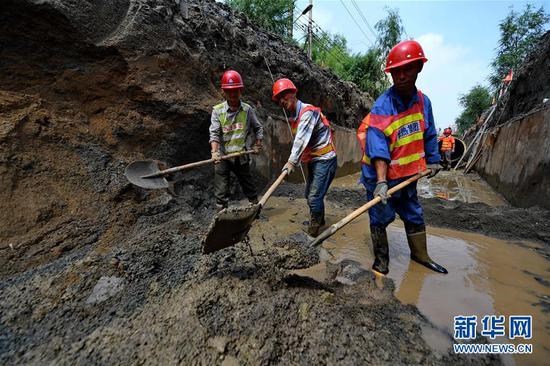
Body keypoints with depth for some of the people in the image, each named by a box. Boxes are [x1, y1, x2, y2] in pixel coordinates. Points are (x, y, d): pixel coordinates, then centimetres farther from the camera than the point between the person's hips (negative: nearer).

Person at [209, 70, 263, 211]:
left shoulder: (247, 109, 0)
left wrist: (258, 145, 6)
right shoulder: (217, 110, -5)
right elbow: (214, 133, -11)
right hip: (222, 157, -1)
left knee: (249, 186, 16)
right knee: (221, 193, 1)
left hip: (241, 156, 2)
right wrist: (214, 151, -25)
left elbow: (258, 128, 12)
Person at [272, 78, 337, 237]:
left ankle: (313, 232, 6)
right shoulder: (294, 117, 11)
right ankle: (319, 220, 40)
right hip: (312, 160, 9)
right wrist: (293, 160, -4)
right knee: (310, 194, 18)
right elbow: (298, 140, 7)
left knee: (314, 197, -9)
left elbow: (302, 139, -28)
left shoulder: (308, 112, -18)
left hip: (324, 159, -9)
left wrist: (292, 161, -33)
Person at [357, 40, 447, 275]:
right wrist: (381, 181, -37)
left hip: (407, 174, 7)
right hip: (380, 175, -6)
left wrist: (432, 161, 19)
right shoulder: (382, 107, -20)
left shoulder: (423, 101, 2)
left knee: (415, 216, 18)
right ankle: (381, 259, 23)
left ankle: (420, 255, 37)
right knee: (381, 218, 2)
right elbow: (378, 147, -30)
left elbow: (429, 135, 14)